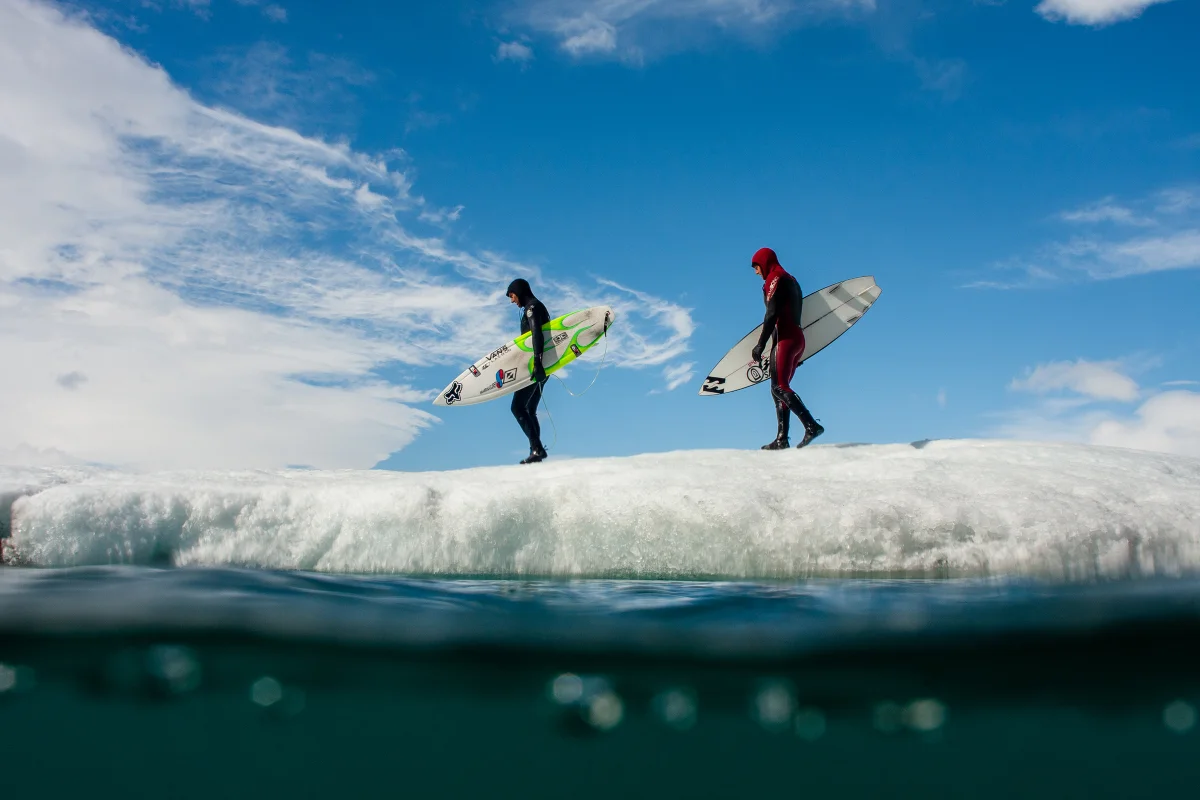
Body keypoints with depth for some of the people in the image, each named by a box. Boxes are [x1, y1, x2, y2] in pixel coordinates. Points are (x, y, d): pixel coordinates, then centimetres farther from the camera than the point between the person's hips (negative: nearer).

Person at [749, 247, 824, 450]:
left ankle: (812, 426, -27)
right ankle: (781, 440, 1)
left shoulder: (775, 278, -4)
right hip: (798, 339, 10)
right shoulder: (790, 280, 24)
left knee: (779, 387, -15)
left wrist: (760, 344, -16)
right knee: (779, 389, 8)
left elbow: (772, 314, -15)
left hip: (785, 338, -10)